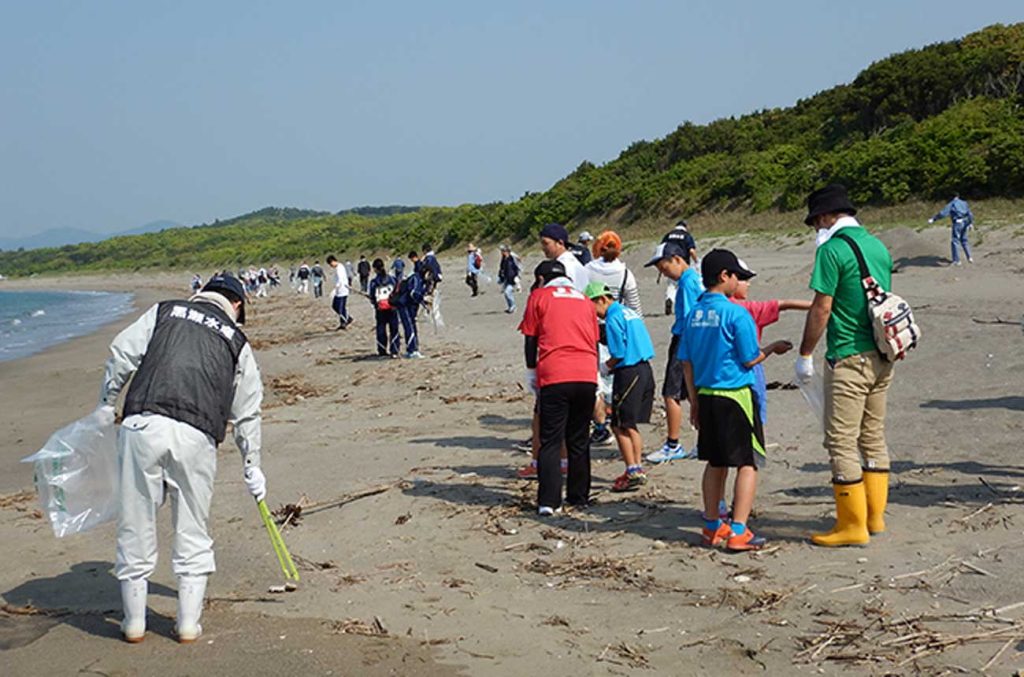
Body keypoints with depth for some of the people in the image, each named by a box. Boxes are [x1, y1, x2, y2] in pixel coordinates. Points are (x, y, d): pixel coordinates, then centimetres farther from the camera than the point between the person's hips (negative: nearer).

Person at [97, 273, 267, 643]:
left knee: (136, 524, 10)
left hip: (142, 426, 0)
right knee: (193, 532, 13)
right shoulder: (236, 341, 20)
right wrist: (251, 467, 29)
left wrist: (106, 405, 20)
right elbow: (247, 413, 22)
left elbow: (121, 354, 9)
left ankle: (134, 622, 21)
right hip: (196, 436, 0)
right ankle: (188, 623, 17)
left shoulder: (163, 312, 20)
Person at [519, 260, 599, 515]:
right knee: (579, 441, 14)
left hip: (554, 378, -3)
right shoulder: (584, 300, 20)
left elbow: (530, 340, 6)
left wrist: (531, 373, 15)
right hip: (586, 376, 4)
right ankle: (579, 496, 19)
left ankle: (548, 502, -7)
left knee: (550, 442, 0)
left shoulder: (539, 296, 9)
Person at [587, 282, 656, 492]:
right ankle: (637, 469, 19)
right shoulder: (630, 312, 15)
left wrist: (605, 367, 1)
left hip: (628, 373, -9)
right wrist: (610, 365, 16)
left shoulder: (614, 318, -12)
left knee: (620, 426, -1)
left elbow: (619, 354, -16)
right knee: (630, 425, 16)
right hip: (645, 370, 9)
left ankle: (633, 472, -2)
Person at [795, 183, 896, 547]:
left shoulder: (832, 249, -12)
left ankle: (852, 526, 1)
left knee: (842, 442, -2)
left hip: (849, 359, -8)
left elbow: (821, 309, -14)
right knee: (873, 438, 16)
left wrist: (805, 355, -6)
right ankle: (874, 515, 23)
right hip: (882, 357, 9)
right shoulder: (877, 245, 12)